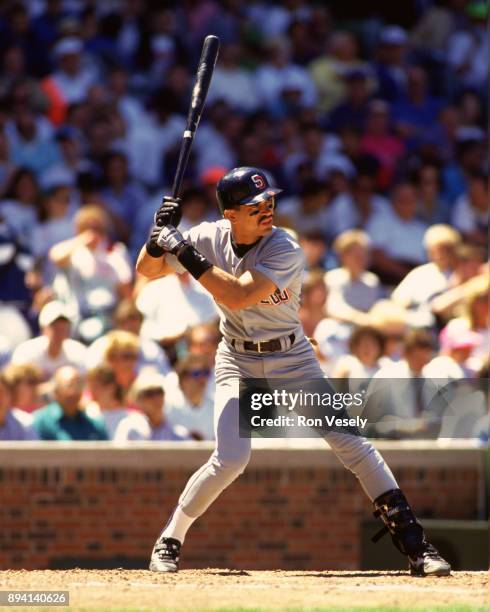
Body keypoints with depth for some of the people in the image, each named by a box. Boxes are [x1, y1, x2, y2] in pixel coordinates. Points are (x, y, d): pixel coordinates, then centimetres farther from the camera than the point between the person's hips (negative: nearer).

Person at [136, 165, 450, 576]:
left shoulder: (285, 250, -22)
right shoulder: (210, 238, -9)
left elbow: (238, 296, -34)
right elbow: (147, 270, -2)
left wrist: (187, 255, -34)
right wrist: (160, 236, -23)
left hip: (293, 358, -1)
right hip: (238, 362, 1)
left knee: (351, 443, -9)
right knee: (230, 459, -17)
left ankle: (413, 542, -4)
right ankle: (169, 542, 2)